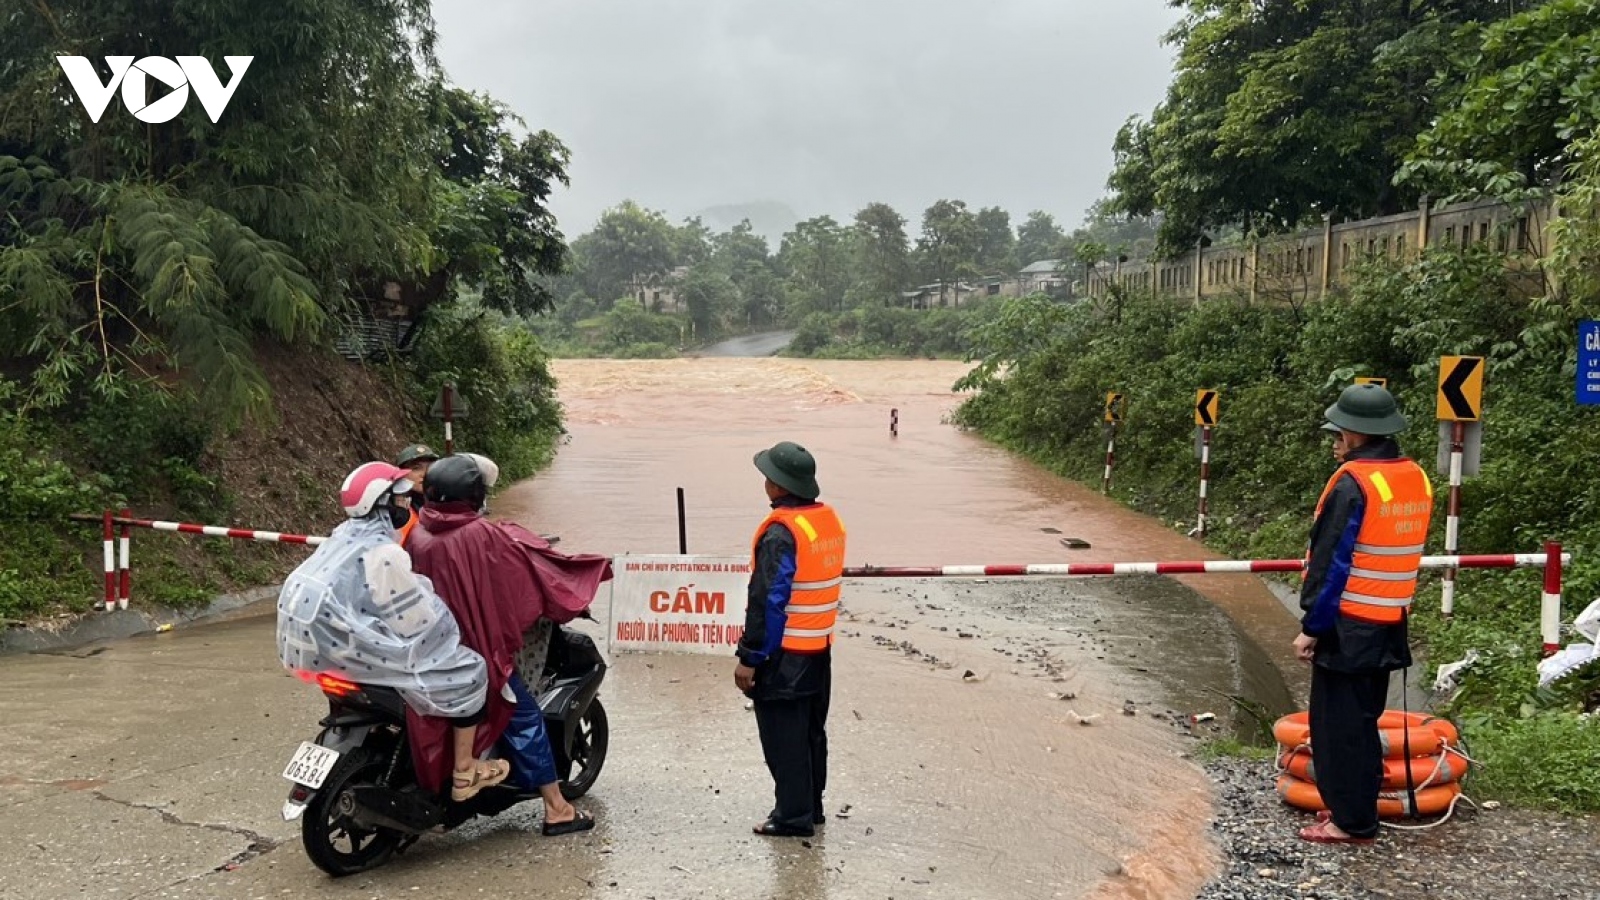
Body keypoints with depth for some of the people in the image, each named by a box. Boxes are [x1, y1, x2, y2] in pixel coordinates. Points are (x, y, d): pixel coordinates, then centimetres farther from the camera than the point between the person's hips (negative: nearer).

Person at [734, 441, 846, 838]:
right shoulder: (831, 521, 5)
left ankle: (793, 816, 10)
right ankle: (811, 807, 29)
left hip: (784, 654, -8)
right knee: (812, 732, 18)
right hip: (820, 649, 9)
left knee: (784, 739, 3)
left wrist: (749, 658, -16)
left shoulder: (781, 533, -21)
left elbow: (767, 602, -22)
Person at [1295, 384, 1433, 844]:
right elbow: (1401, 550, 13)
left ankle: (1351, 822, 9)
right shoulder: (1417, 479, 5)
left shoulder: (1353, 482, -19)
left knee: (1338, 725, 2)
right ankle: (1359, 808, 26)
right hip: (1389, 625, 8)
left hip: (1348, 627, -8)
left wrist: (1311, 626, -12)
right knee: (1364, 720, 17)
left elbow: (1332, 562, -18)